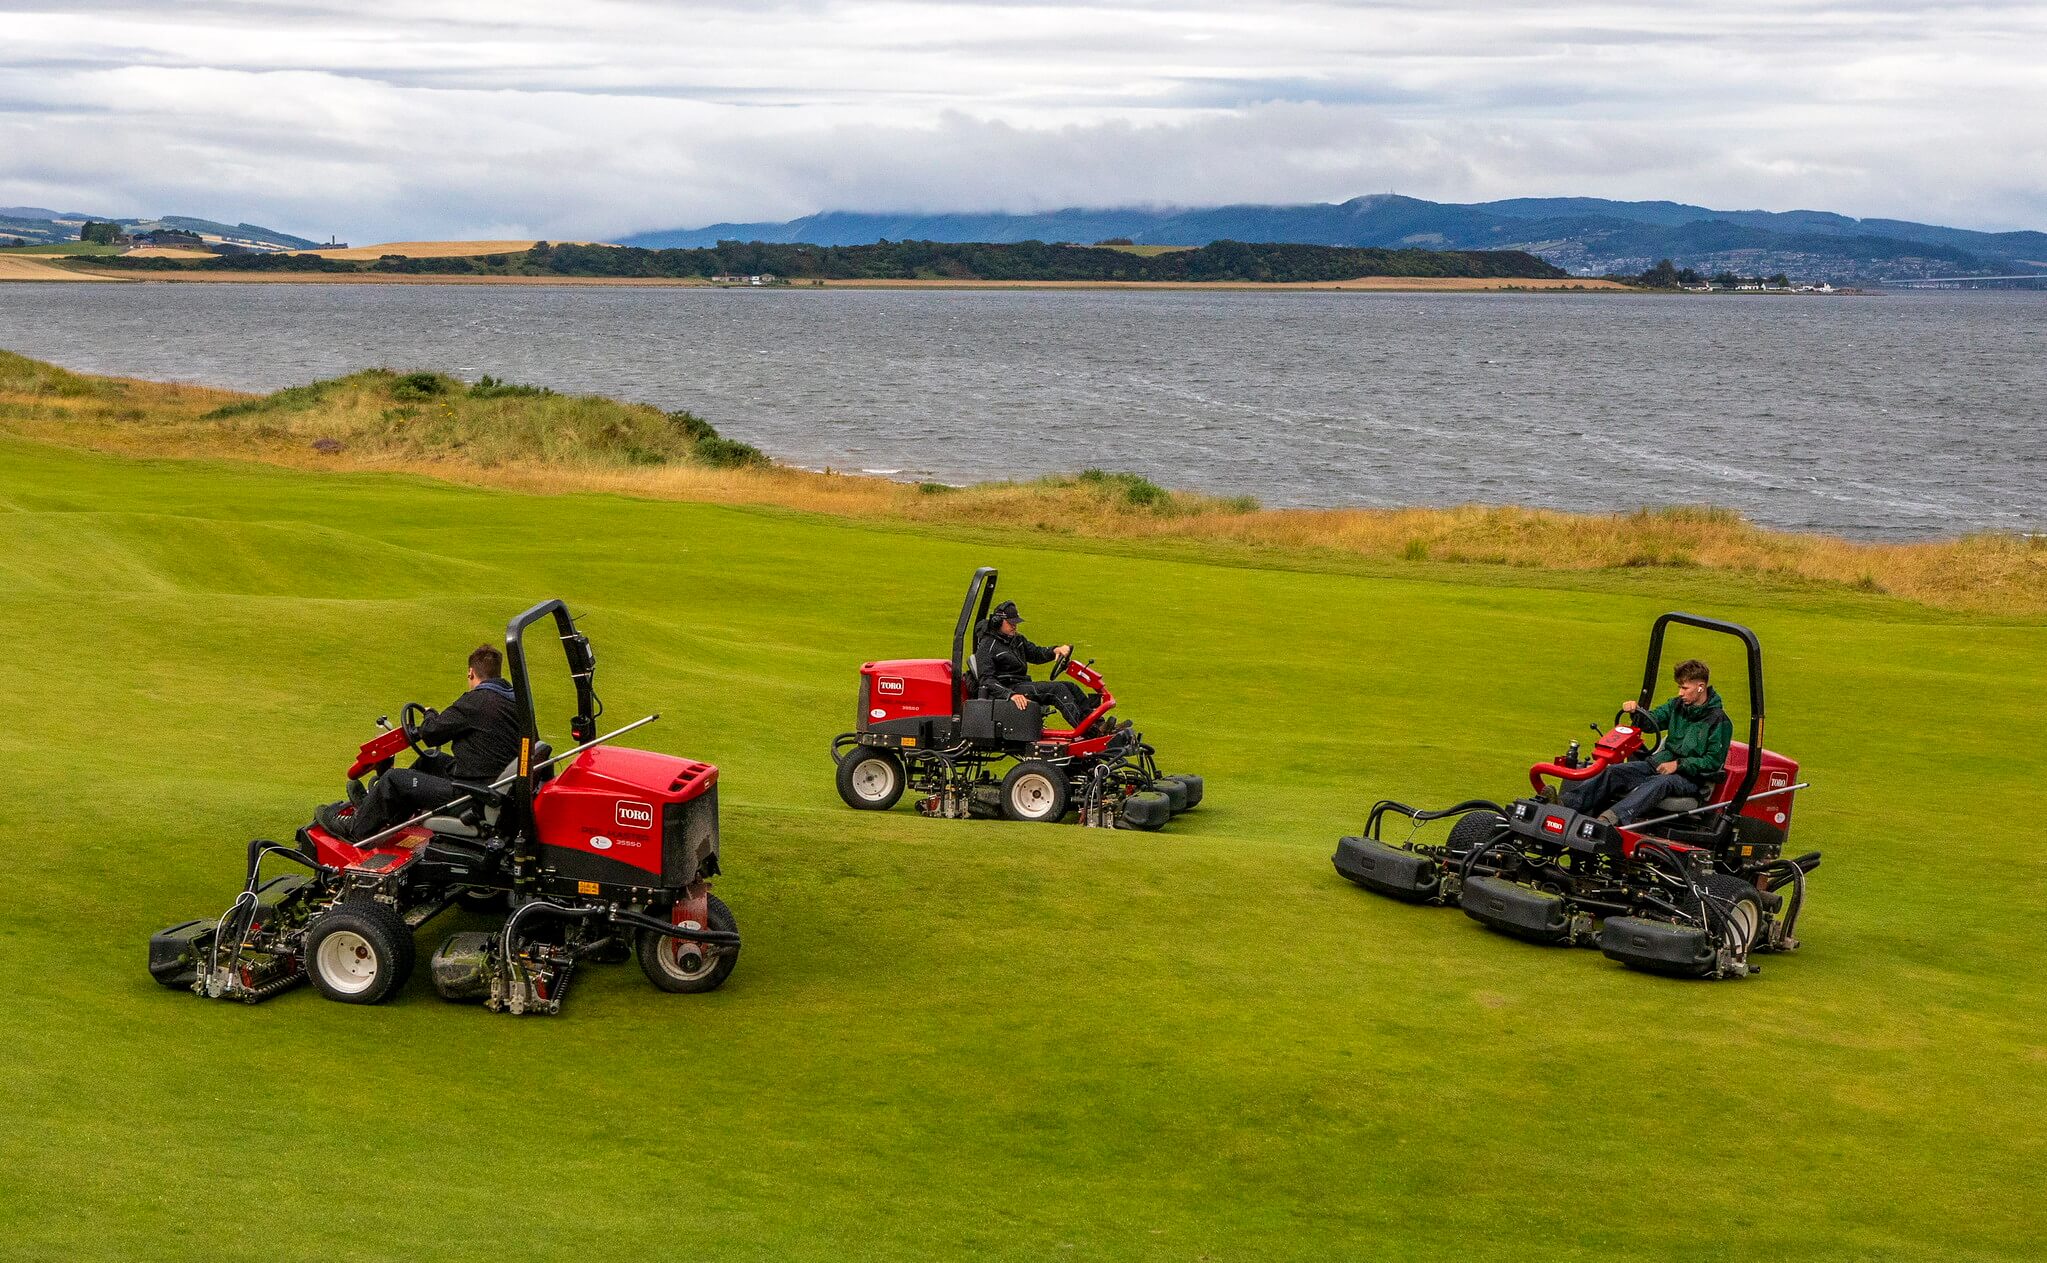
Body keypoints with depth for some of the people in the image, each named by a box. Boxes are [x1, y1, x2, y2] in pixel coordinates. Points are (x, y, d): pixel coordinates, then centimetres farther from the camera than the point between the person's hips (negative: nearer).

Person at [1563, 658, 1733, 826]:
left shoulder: (1720, 721, -6)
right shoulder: (1677, 705, 12)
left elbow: (1713, 762, -10)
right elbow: (1652, 721, 13)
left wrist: (1678, 765, -17)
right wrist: (1636, 712, -10)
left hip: (1692, 778, -6)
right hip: (1661, 764, 6)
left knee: (1660, 782, -40)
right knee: (1614, 771, -18)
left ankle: (1613, 817, -65)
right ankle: (1565, 802, -37)